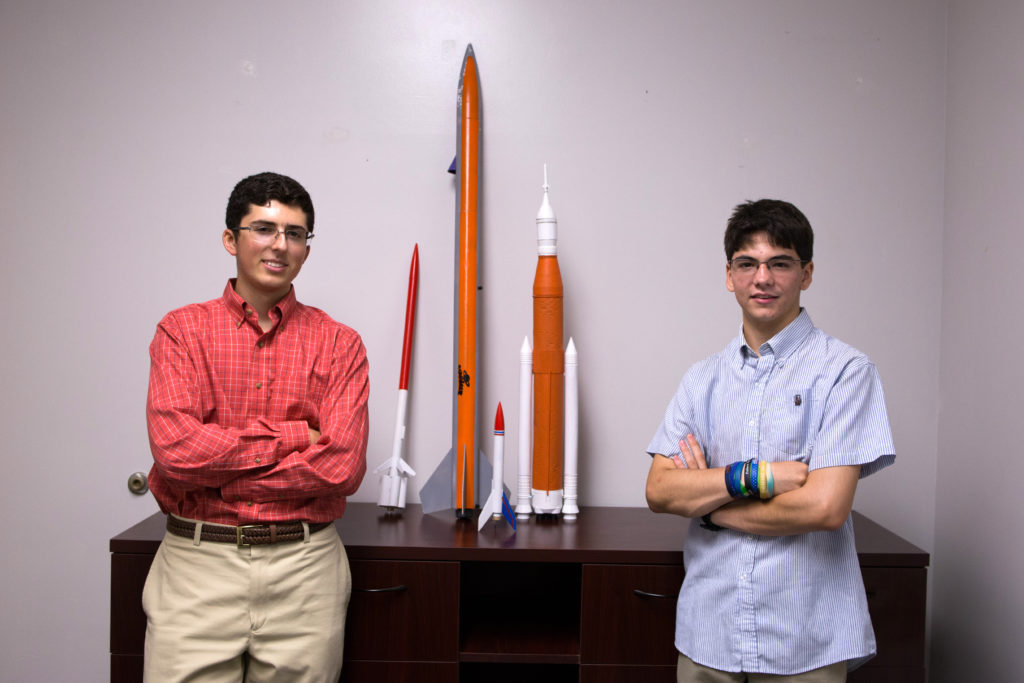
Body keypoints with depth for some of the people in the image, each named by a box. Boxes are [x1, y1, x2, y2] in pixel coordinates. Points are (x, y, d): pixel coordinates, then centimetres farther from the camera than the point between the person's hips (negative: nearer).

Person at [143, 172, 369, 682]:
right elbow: (175, 448, -12)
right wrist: (293, 436, -9)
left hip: (306, 568, 1)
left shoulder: (339, 343, 3)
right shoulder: (182, 330, 3)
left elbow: (342, 465, -10)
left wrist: (216, 477, -10)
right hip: (198, 563, 0)